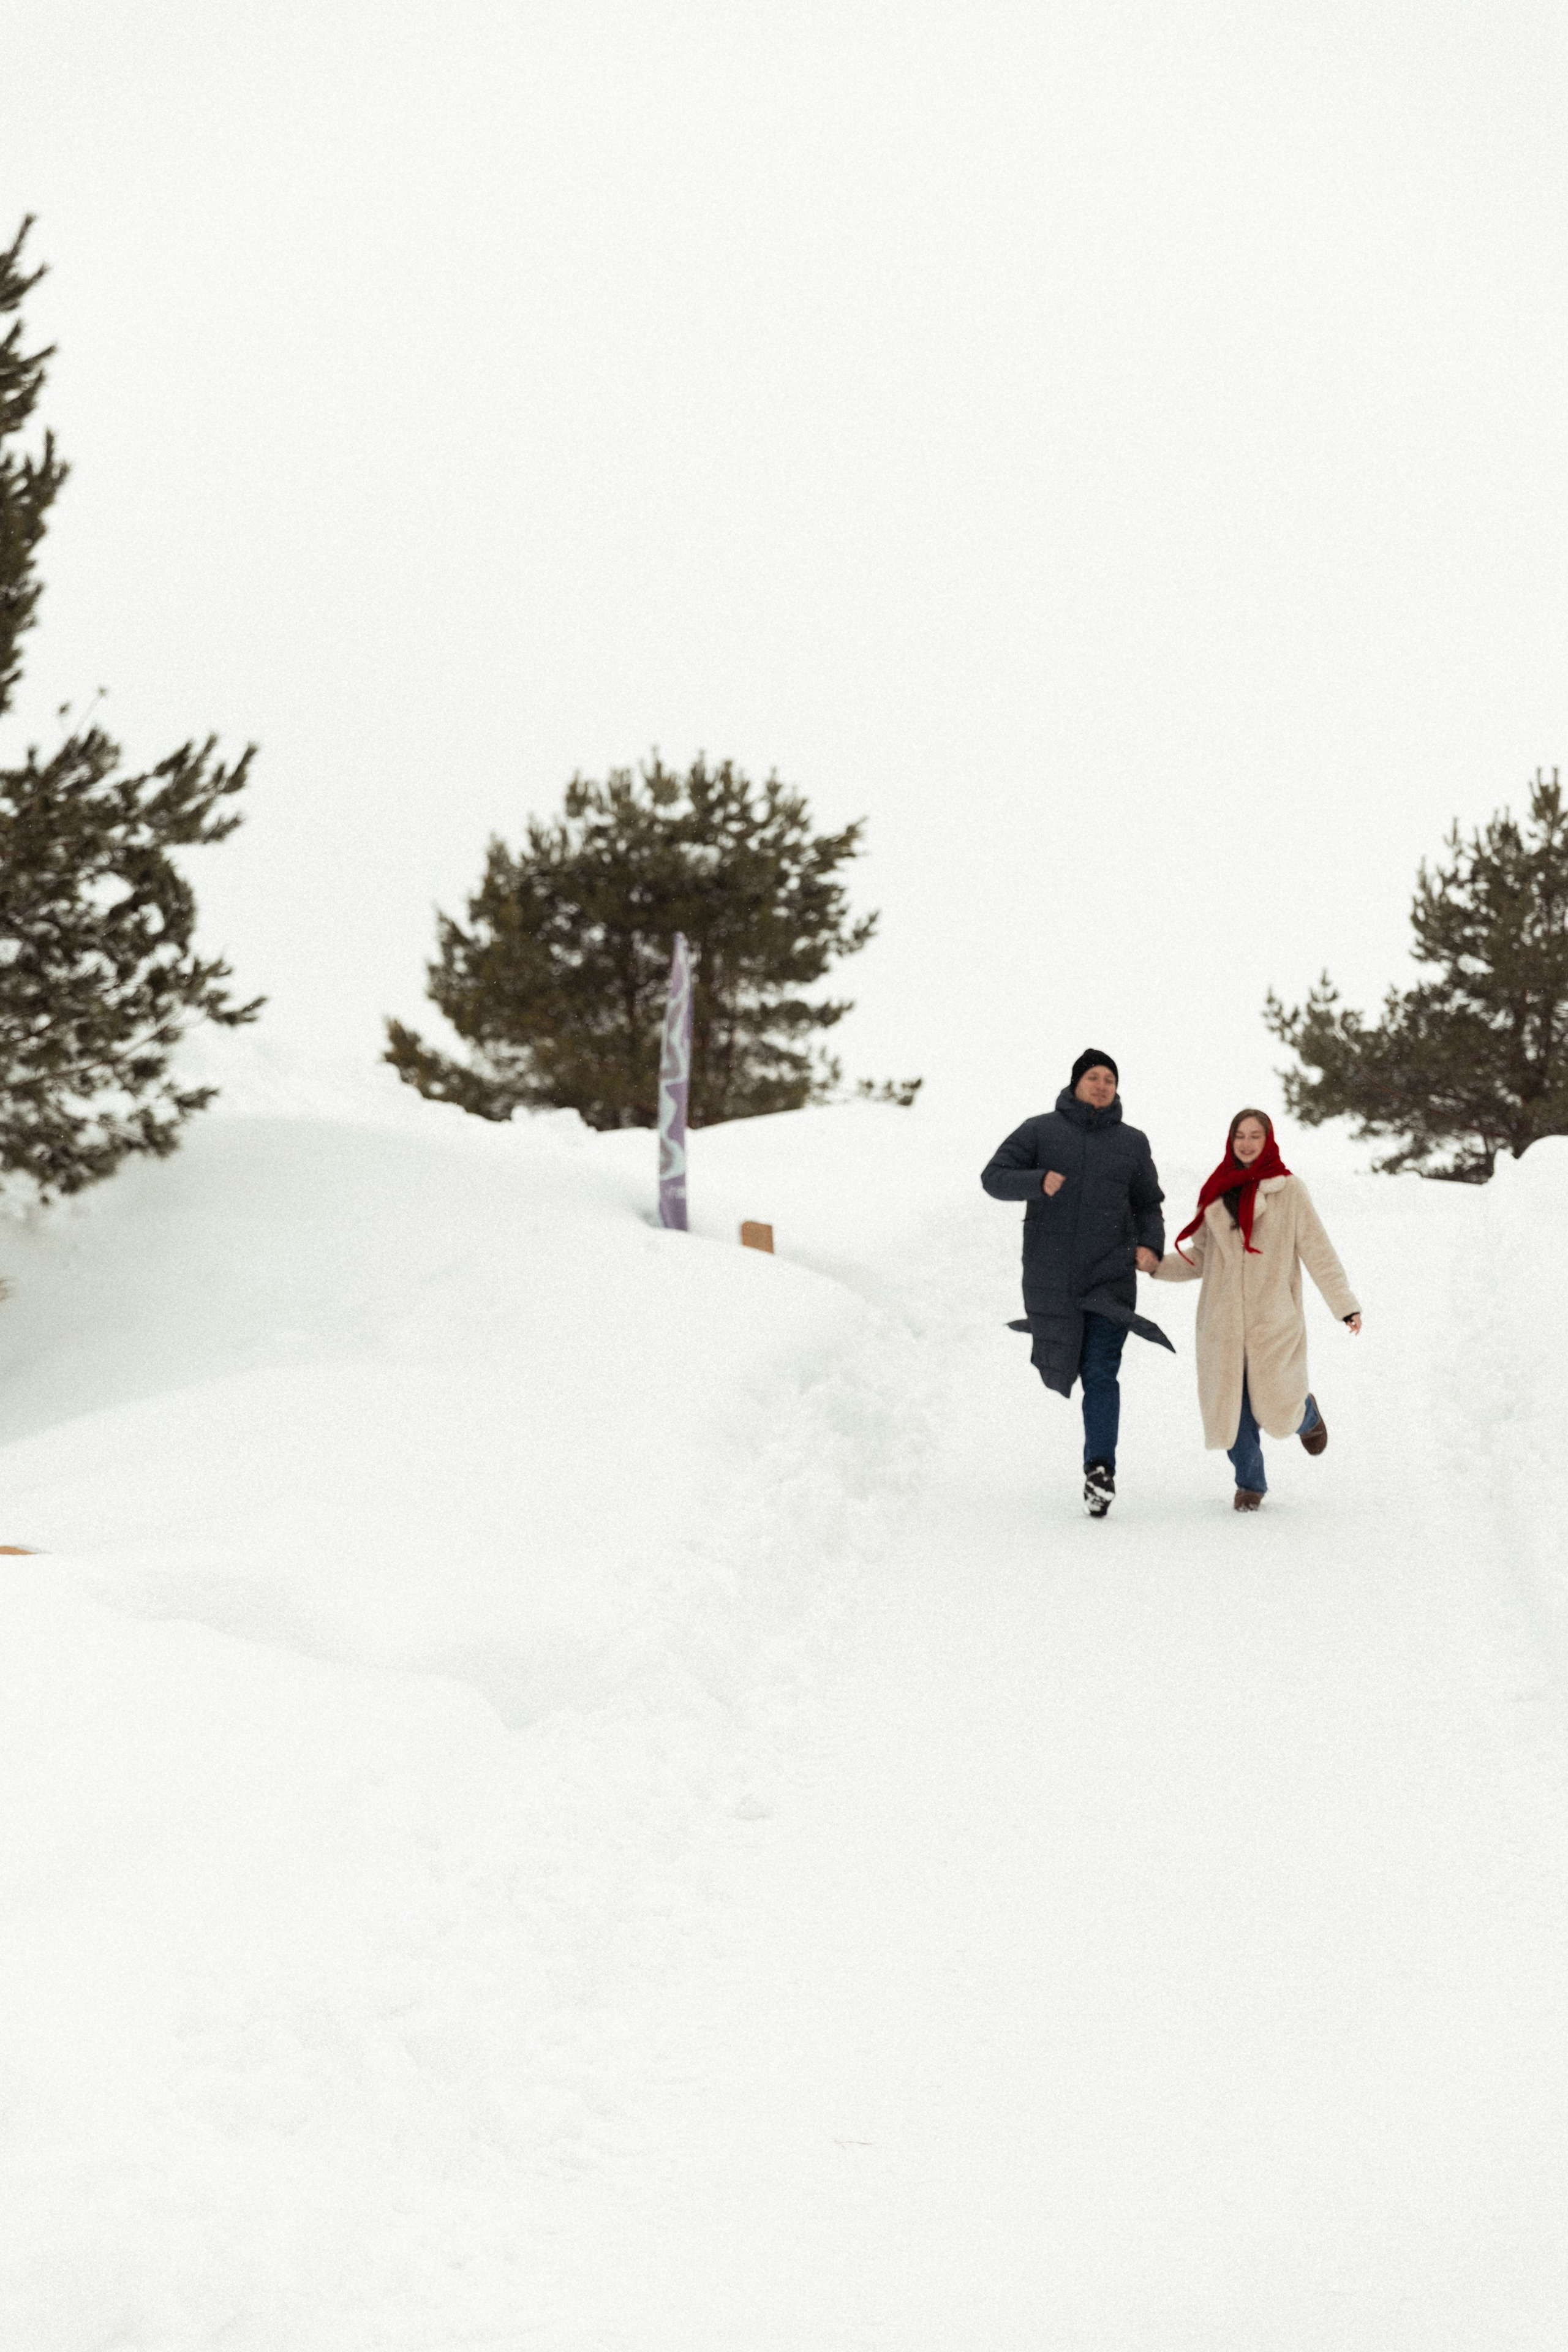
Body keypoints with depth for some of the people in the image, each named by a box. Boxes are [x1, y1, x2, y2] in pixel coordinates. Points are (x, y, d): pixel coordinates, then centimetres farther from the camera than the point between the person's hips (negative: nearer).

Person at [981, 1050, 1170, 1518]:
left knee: (1101, 1375, -9)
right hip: (1050, 1277, 0)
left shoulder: (1132, 1143, 10)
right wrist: (1038, 1181, -22)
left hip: (1111, 1278, 0)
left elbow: (1148, 1206, 17)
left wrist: (1151, 1245, -3)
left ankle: (1100, 1467, -10)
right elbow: (994, 1177, -3)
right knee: (1061, 1369, 9)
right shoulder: (1040, 1131, 2)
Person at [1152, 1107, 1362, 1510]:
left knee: (1277, 1412, -4)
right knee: (1232, 1410, -1)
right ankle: (1250, 1483, 20)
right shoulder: (1217, 1193, 9)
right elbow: (1200, 1260, 15)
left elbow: (1317, 1251, -5)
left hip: (1273, 1321, -3)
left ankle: (1305, 1414, 33)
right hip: (1223, 1322, 3)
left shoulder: (1289, 1190, -2)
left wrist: (1345, 1305, -12)